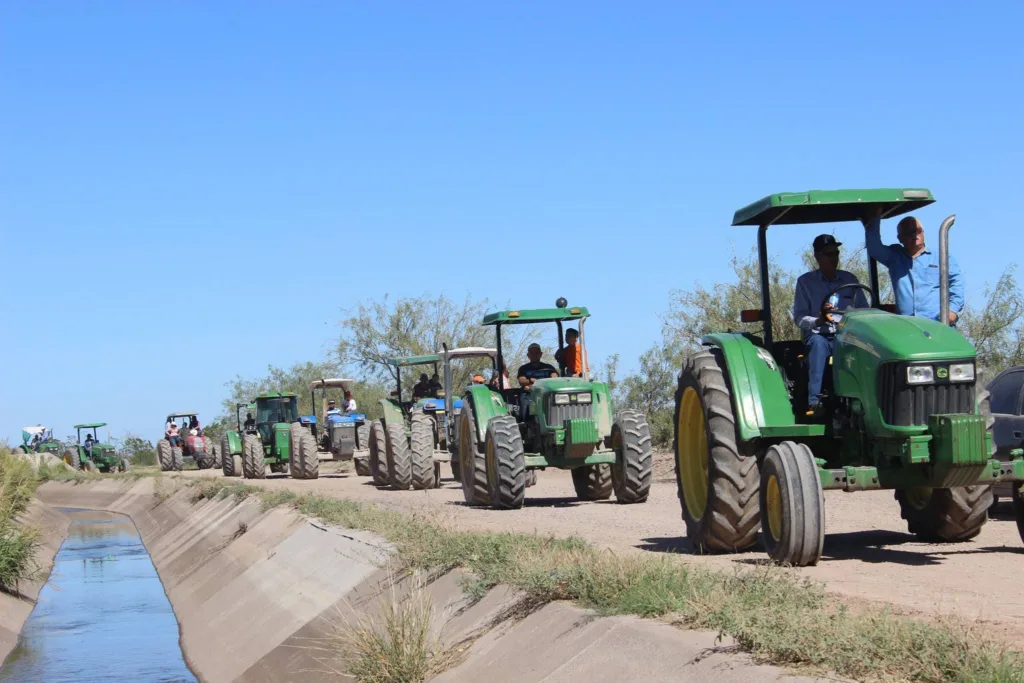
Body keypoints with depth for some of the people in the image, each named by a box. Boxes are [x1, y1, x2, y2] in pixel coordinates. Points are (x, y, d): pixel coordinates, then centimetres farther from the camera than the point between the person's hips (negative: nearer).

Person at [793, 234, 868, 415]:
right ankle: (814, 403, -48)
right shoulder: (805, 282, 8)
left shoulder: (850, 279, 16)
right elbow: (799, 318, 2)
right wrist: (819, 320, -19)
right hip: (819, 335, -1)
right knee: (818, 343, -38)